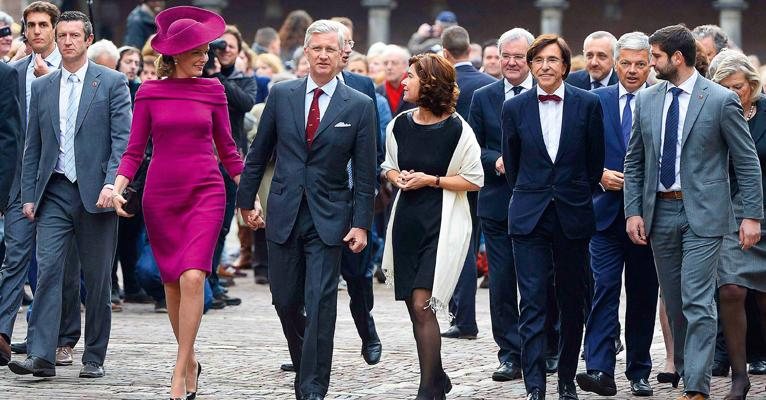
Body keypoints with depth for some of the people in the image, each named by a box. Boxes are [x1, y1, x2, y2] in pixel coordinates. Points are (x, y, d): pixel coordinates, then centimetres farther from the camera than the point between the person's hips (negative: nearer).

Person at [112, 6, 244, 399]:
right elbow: (135, 150, 4)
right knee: (172, 285, 7)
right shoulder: (149, 93, 3)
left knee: (192, 278, -18)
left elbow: (226, 147, 12)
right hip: (160, 196, 1)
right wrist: (118, 186, -12)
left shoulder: (212, 90, 5)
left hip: (206, 193, -1)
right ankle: (190, 360, 27)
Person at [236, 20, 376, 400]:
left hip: (328, 219, -2)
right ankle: (305, 363, 32)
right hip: (284, 213, 3)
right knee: (285, 301, 8)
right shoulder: (281, 95, 4)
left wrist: (361, 224, -6)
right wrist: (246, 199, 11)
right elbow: (259, 152, 11)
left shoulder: (359, 106, -2)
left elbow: (364, 173, -1)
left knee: (320, 305, -8)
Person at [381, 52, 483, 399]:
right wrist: (398, 177, -3)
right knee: (415, 308, 10)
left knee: (422, 304, -14)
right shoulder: (399, 125, 5)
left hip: (442, 223, -6)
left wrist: (430, 180, -14)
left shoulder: (456, 130, -11)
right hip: (407, 220, 6)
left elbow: (474, 180, -6)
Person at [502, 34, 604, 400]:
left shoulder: (588, 105, -1)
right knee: (532, 302, -6)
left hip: (573, 215, 0)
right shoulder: (514, 108, 2)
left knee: (572, 302, 7)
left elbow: (595, 161, 7)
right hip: (529, 217, 0)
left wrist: (578, 196, 11)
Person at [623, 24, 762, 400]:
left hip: (702, 214, -5)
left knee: (697, 303, -11)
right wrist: (633, 211, 4)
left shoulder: (721, 100, -7)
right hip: (660, 211, 5)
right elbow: (634, 161, 13)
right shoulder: (646, 100, 7)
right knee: (674, 302, 12)